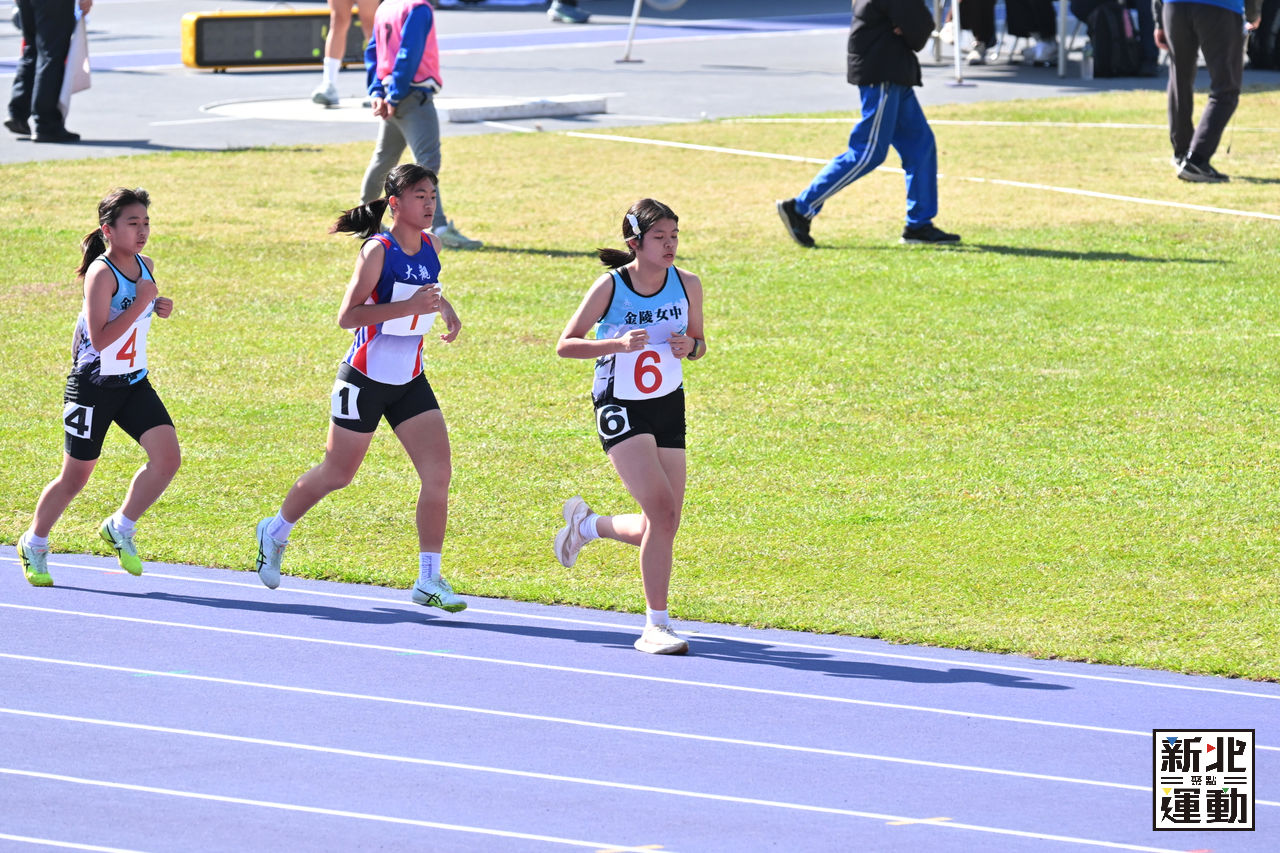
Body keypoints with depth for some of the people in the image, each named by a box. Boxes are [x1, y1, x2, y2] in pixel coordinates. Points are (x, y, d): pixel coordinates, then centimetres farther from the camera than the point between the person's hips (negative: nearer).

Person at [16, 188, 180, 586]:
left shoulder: (145, 266, 3)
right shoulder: (101, 273, -20)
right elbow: (100, 339, -29)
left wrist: (157, 307, 3)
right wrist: (141, 303, -29)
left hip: (134, 385, 6)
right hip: (93, 387, -6)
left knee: (167, 457, -12)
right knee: (74, 478, 6)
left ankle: (120, 528, 7)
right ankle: (34, 544, 29)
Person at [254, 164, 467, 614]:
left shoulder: (430, 246, 3)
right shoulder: (378, 250, -18)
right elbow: (347, 315, -25)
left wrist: (444, 307, 6)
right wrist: (409, 306, -32)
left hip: (410, 382, 6)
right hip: (364, 381, -6)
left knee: (438, 472, -8)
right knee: (337, 474, 8)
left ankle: (429, 580, -2)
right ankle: (275, 533, 36)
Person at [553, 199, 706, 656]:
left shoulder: (687, 284, -3)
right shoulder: (610, 286, -14)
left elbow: (699, 342, 11)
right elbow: (566, 344, -8)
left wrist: (689, 346, -13)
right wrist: (618, 344, -24)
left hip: (668, 407, 5)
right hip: (620, 408, -5)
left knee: (661, 528, 3)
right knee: (661, 511, -20)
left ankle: (588, 524, 35)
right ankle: (656, 626, -14)